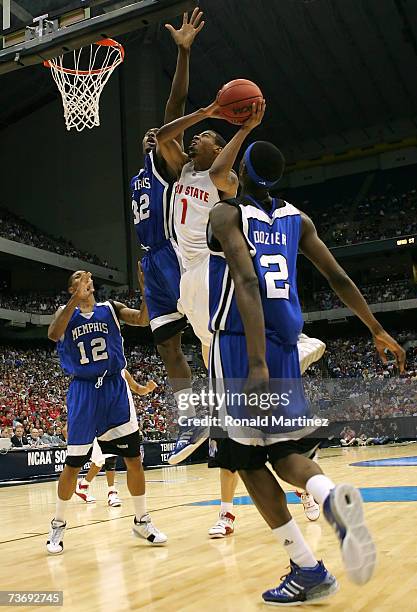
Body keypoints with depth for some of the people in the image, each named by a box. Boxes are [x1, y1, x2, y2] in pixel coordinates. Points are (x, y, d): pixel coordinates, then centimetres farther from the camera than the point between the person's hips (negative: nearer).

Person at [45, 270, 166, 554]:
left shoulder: (111, 308, 7)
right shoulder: (66, 312, 5)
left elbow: (144, 319, -10)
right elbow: (53, 334, -18)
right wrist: (76, 300, -26)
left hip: (115, 387, 1)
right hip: (83, 392, -1)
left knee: (134, 458, 1)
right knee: (73, 464, 3)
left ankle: (142, 521, 16)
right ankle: (58, 525, 21)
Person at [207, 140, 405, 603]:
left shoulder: (226, 215, -4)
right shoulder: (298, 220, 12)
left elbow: (246, 283, -19)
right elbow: (339, 278, 10)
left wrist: (256, 364, -27)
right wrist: (378, 331, 20)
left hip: (238, 344, -5)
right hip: (284, 346, 5)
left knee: (248, 458, 5)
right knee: (283, 450, 15)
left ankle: (307, 570, 2)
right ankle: (333, 497, -18)